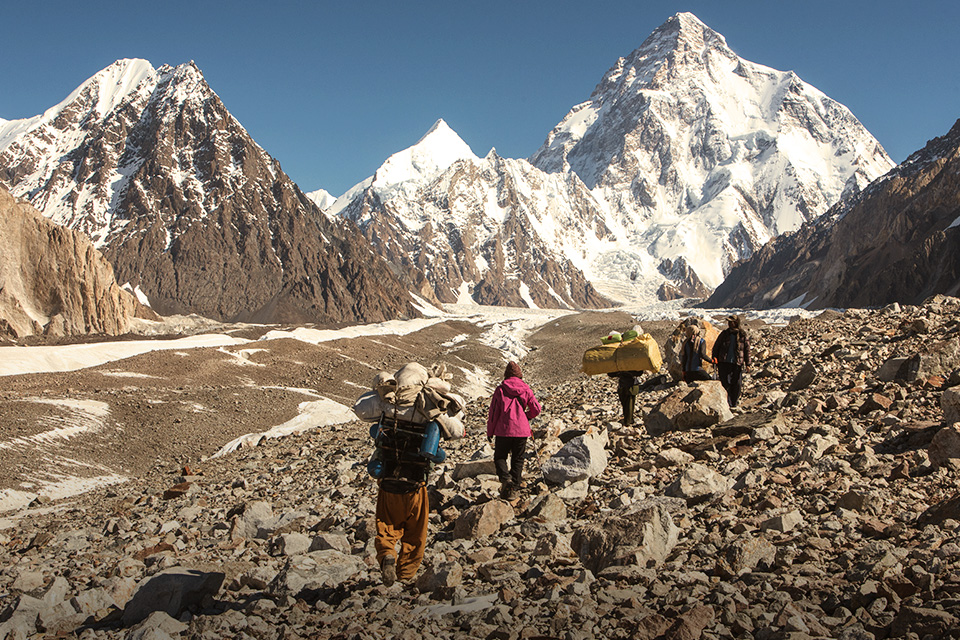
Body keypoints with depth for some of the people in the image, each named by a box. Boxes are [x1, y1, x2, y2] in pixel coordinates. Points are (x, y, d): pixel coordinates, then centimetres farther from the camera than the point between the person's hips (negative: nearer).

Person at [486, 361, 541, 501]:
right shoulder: (526, 390, 2)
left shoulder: (500, 389, -3)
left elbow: (493, 412, -2)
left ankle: (505, 478, -16)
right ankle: (513, 489, 6)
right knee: (517, 460, 12)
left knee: (499, 457, 12)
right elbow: (536, 409, 3)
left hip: (504, 430, -2)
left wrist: (490, 432, 7)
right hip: (521, 430, 2)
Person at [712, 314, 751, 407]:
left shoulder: (742, 335, 3)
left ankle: (734, 402, 15)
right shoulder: (724, 333, 5)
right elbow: (716, 346, 11)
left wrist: (747, 363, 4)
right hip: (724, 362, 0)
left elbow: (747, 349, 8)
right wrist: (714, 358, 3)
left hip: (737, 363, 0)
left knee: (737, 384, 1)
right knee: (725, 383, -1)